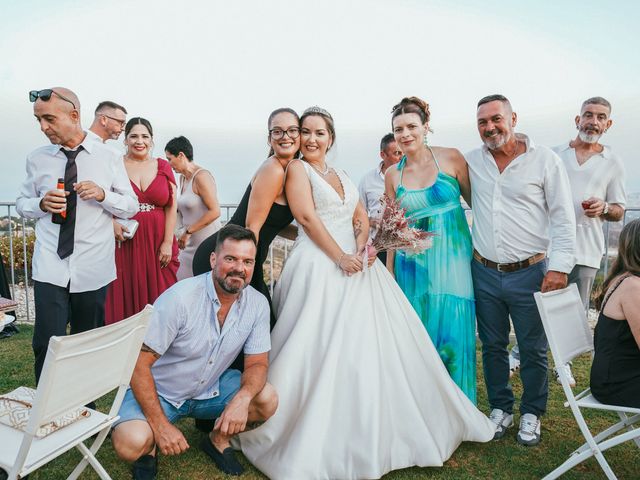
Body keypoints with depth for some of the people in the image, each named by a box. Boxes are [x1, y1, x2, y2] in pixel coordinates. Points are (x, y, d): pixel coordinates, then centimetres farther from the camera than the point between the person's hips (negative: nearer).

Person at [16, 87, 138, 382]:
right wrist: (41, 204, -9)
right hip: (50, 269, 1)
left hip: (94, 269, 0)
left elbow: (131, 207, 3)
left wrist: (102, 194, -15)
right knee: (47, 345, -6)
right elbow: (22, 204, 13)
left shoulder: (108, 158, 1)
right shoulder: (37, 159, 5)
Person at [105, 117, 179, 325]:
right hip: (124, 244, -1)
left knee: (156, 301, 5)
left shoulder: (163, 167, 8)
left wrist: (168, 243, -3)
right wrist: (112, 223, -16)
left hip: (157, 246, 1)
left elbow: (171, 208, 5)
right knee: (125, 300, 3)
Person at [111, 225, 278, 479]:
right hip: (160, 391, -4)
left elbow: (257, 364, -8)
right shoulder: (180, 298, -26)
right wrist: (160, 425, -27)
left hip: (212, 388, 4)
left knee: (267, 400, -18)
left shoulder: (258, 304, -13)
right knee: (130, 443, -30)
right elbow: (139, 363, -22)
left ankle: (218, 439, 11)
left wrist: (243, 397, -31)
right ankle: (149, 448, 8)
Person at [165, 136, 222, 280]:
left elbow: (214, 211, -20)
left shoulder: (201, 176, -13)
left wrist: (188, 231, -15)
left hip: (206, 242, -8)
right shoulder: (182, 177, 12)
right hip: (189, 244, 8)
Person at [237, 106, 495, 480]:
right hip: (320, 267, -7)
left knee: (372, 344, 9)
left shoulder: (342, 176, 21)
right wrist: (340, 257, -15)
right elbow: (306, 216, -11)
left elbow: (362, 217, 16)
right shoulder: (298, 169, 1)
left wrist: (362, 247, -5)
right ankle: (321, 440, 8)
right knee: (323, 351, -7)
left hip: (357, 264, 7)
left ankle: (378, 431, 26)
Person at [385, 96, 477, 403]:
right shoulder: (393, 175, 6)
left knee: (453, 335, -1)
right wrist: (390, 274, 11)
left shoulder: (451, 158, -2)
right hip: (412, 265, 2)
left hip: (452, 259, -2)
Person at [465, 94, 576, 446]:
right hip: (484, 272, 3)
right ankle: (501, 408, 33)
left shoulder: (545, 160, -4)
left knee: (533, 350, 10)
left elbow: (563, 218, -4)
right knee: (492, 347, 14)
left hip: (530, 273, -2)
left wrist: (559, 266, -12)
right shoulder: (471, 162, 3)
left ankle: (532, 414, 31)